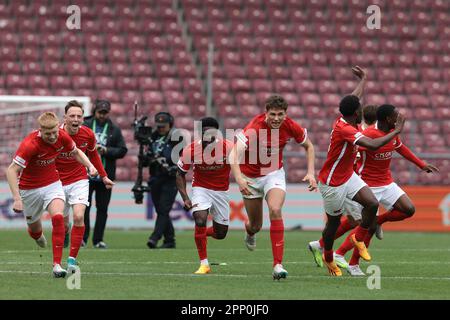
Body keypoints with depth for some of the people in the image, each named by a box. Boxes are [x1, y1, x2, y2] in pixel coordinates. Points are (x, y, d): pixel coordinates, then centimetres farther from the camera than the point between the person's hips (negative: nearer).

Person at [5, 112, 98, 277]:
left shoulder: (62, 137, -14)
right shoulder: (30, 144, -30)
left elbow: (76, 152, 9)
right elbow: (12, 170, -30)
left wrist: (90, 166, -8)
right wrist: (17, 199, -38)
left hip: (52, 183, 3)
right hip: (29, 188, -3)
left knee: (58, 217, -23)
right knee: (35, 229, 12)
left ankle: (57, 264, -23)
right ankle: (38, 236, 53)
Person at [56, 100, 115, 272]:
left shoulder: (88, 134, -11)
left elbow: (93, 155, 9)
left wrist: (103, 176, 13)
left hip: (79, 180, 0)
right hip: (58, 182, 0)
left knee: (78, 217, -21)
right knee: (62, 224, 10)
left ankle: (72, 259, -14)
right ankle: (66, 232, 51)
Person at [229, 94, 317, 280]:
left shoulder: (290, 127, -16)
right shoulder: (255, 128, -29)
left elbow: (308, 146, 3)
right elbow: (234, 153, -38)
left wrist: (311, 173, -8)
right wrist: (239, 178, -53)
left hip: (274, 173, 1)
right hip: (251, 177, -1)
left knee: (275, 210, -26)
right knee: (256, 225, 9)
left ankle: (278, 265, -25)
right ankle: (250, 233, 52)